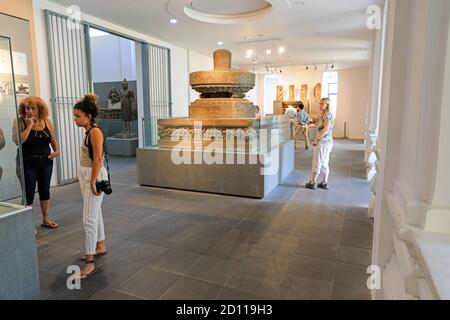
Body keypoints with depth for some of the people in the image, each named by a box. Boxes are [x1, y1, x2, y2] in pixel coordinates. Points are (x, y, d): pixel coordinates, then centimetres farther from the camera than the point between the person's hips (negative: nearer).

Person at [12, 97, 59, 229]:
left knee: (45, 190, 13)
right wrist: (29, 125, -19)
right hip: (28, 163, -4)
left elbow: (53, 139, 13)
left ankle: (45, 219, 27)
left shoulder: (46, 121, 3)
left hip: (46, 161, 4)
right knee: (28, 193, 1)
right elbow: (17, 140, -21)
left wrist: (56, 150, -2)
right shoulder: (20, 122, -8)